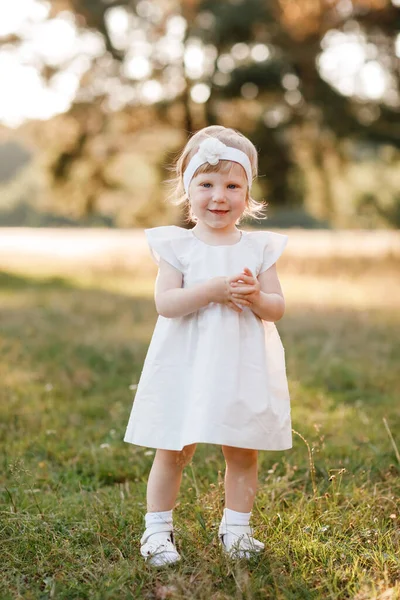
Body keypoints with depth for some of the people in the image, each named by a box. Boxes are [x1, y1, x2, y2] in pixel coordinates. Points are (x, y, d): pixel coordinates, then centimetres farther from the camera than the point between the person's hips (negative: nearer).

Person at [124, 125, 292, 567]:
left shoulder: (259, 247, 4)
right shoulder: (176, 246, -3)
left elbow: (278, 308, 2)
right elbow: (165, 302, -14)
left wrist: (255, 297, -19)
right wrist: (213, 289, -24)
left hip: (243, 369, 3)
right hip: (187, 368, -2)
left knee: (243, 453, 10)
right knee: (172, 452, 5)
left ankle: (235, 527, 27)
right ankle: (157, 529, 19)